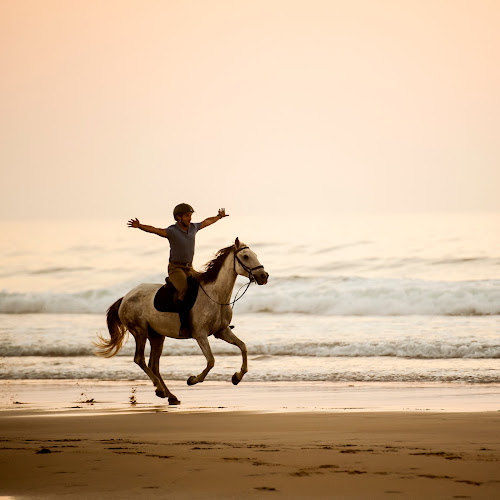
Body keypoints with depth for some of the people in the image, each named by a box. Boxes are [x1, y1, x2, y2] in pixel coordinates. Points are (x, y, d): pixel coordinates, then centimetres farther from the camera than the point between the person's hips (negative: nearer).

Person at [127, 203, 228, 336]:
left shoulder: (193, 227, 6)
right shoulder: (172, 231, -13)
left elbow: (207, 222, 25)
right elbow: (154, 230, -28)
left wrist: (219, 216, 41)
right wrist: (139, 226, -45)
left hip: (189, 269, 7)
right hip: (175, 268, -7)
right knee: (185, 291, -32)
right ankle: (184, 327, -37)